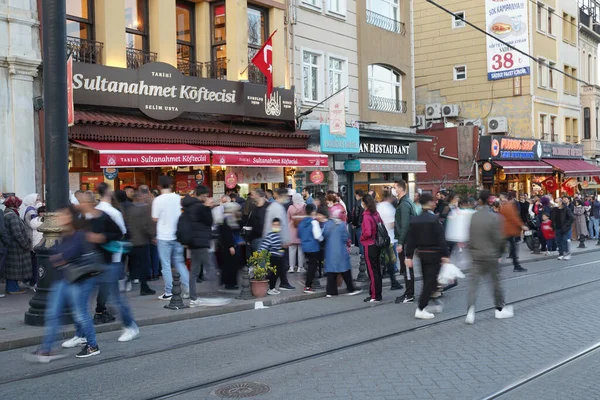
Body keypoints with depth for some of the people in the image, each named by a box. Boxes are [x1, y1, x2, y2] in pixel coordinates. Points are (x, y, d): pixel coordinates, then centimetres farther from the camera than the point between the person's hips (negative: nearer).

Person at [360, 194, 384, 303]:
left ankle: (375, 296, 4)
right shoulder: (376, 214, 4)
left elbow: (367, 232, -24)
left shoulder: (366, 216, -18)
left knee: (372, 271, -1)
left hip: (369, 246, -8)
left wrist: (361, 238, -7)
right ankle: (377, 294, 22)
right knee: (377, 270, 14)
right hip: (377, 244, 8)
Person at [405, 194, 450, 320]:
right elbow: (441, 239, -15)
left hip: (421, 253, 6)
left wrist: (409, 256, 6)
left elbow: (410, 240, 2)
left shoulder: (415, 220, 2)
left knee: (427, 281, 17)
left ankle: (435, 305, 29)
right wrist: (445, 255, -11)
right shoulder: (435, 219, -14)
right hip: (434, 254, -6)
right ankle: (420, 309, -6)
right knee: (430, 281, -3)